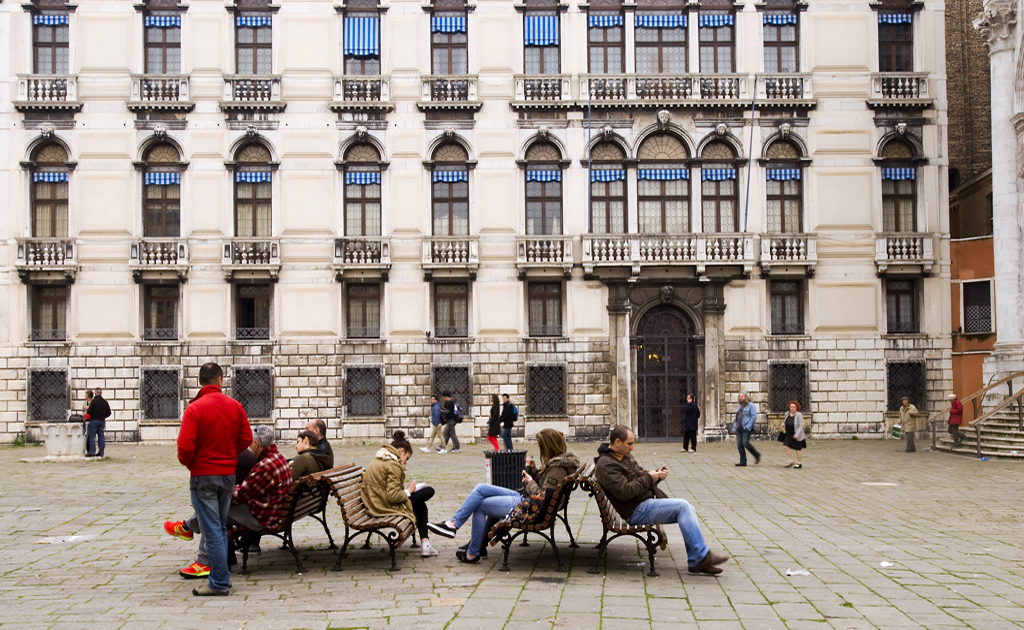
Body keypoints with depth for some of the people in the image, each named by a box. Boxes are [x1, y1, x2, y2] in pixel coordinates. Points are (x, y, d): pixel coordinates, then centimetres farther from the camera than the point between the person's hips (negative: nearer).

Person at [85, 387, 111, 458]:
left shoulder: (93, 401, -9)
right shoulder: (105, 402, 9)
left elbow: (89, 412, -14)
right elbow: (108, 413, 10)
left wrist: (87, 408, 6)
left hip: (94, 420, -5)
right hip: (102, 421, 6)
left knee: (91, 436, -1)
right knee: (101, 436, 6)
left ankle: (92, 452, -6)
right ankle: (101, 452, 7)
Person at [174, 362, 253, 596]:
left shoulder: (194, 409, -13)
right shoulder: (235, 406, 2)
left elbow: (185, 447, -18)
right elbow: (246, 439, 5)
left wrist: (187, 462, 2)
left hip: (203, 475, -5)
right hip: (228, 474, 5)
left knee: (211, 529, -2)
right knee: (220, 527, 17)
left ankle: (219, 583, 1)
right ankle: (220, 574, 22)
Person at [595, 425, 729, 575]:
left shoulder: (625, 457, 17)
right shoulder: (606, 464, -15)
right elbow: (624, 491, -24)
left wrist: (656, 475, 1)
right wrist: (648, 478, -15)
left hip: (648, 502, 10)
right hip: (636, 511, -10)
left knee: (689, 510, -1)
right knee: (682, 506, -21)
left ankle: (695, 562, 0)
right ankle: (703, 556, -19)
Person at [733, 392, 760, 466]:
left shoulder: (751, 405, -3)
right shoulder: (740, 406, 21)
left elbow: (754, 416, -11)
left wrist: (748, 426, -18)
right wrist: (735, 426, 16)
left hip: (746, 428, -8)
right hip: (739, 428, 8)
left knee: (745, 443, -17)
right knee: (739, 444, 1)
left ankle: (757, 455, 4)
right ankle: (743, 461, 5)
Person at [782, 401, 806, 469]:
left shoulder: (799, 415, -17)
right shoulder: (787, 414, 1)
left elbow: (801, 426, -17)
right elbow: (785, 421, 19)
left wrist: (796, 435, -23)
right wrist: (783, 424, -3)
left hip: (796, 436, -5)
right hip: (788, 435, 5)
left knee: (798, 449, 7)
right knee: (786, 446, -8)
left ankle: (799, 463, 20)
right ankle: (789, 461, 2)